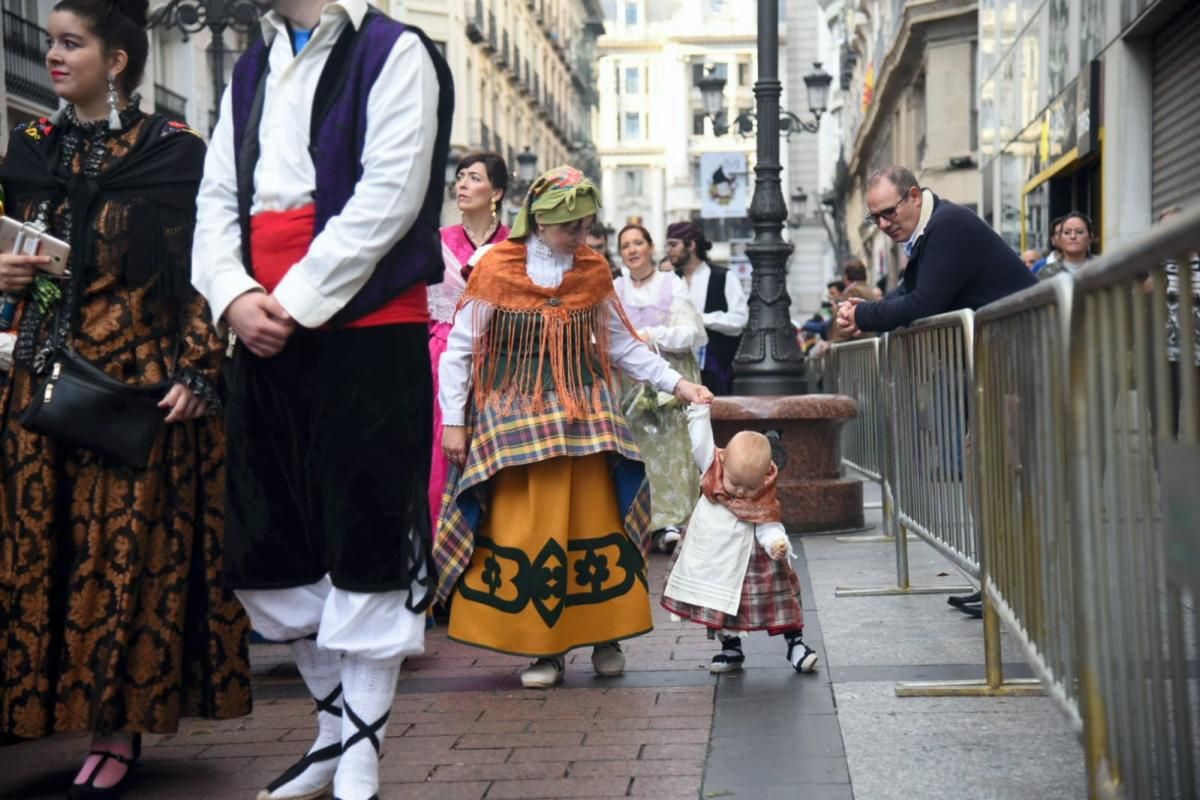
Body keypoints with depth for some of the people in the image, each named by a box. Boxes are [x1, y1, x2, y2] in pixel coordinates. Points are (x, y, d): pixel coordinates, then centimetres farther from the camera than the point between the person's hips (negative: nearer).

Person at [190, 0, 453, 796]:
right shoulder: (251, 70, 19)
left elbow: (390, 195, -13)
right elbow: (218, 197, 12)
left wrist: (297, 302, -15)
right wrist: (233, 295, -6)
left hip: (368, 332, -7)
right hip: (262, 337, 7)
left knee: (366, 545, -2)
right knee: (269, 543, 11)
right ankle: (335, 729, 27)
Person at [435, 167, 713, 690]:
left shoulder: (593, 272, 4)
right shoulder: (496, 269, -6)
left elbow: (623, 345, 11)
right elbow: (459, 350, -1)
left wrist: (677, 384, 2)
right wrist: (453, 421, -4)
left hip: (585, 413, 3)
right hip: (514, 417, -2)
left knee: (594, 524, 2)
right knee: (526, 530, -3)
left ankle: (605, 637, 15)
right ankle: (544, 651, 6)